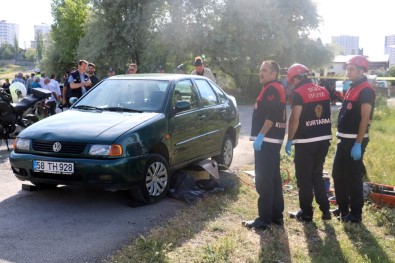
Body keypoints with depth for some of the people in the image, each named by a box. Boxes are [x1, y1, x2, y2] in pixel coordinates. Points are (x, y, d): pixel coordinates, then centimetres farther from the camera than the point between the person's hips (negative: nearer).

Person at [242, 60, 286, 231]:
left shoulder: (271, 89, -13)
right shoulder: (276, 89, 20)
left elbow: (271, 116, -24)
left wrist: (260, 135, -24)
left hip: (267, 140, -11)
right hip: (273, 140, 11)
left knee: (263, 181, -8)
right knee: (274, 179, 14)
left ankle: (264, 220, -4)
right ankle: (276, 215, 22)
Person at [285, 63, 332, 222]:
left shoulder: (298, 93, -12)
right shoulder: (323, 91, 10)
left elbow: (295, 119, -17)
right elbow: (327, 114, 15)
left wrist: (290, 140, -9)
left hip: (306, 141, -7)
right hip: (324, 139, 7)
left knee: (304, 178, 5)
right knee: (317, 175, 19)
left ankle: (306, 213, 11)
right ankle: (325, 210, 19)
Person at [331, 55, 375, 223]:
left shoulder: (366, 90, -14)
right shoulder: (352, 88, 16)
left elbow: (365, 119, -19)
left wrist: (358, 144, -23)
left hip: (355, 140, -9)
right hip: (345, 139, 9)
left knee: (353, 177, -2)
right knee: (338, 175, 14)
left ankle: (356, 213, 9)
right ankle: (343, 208, 27)